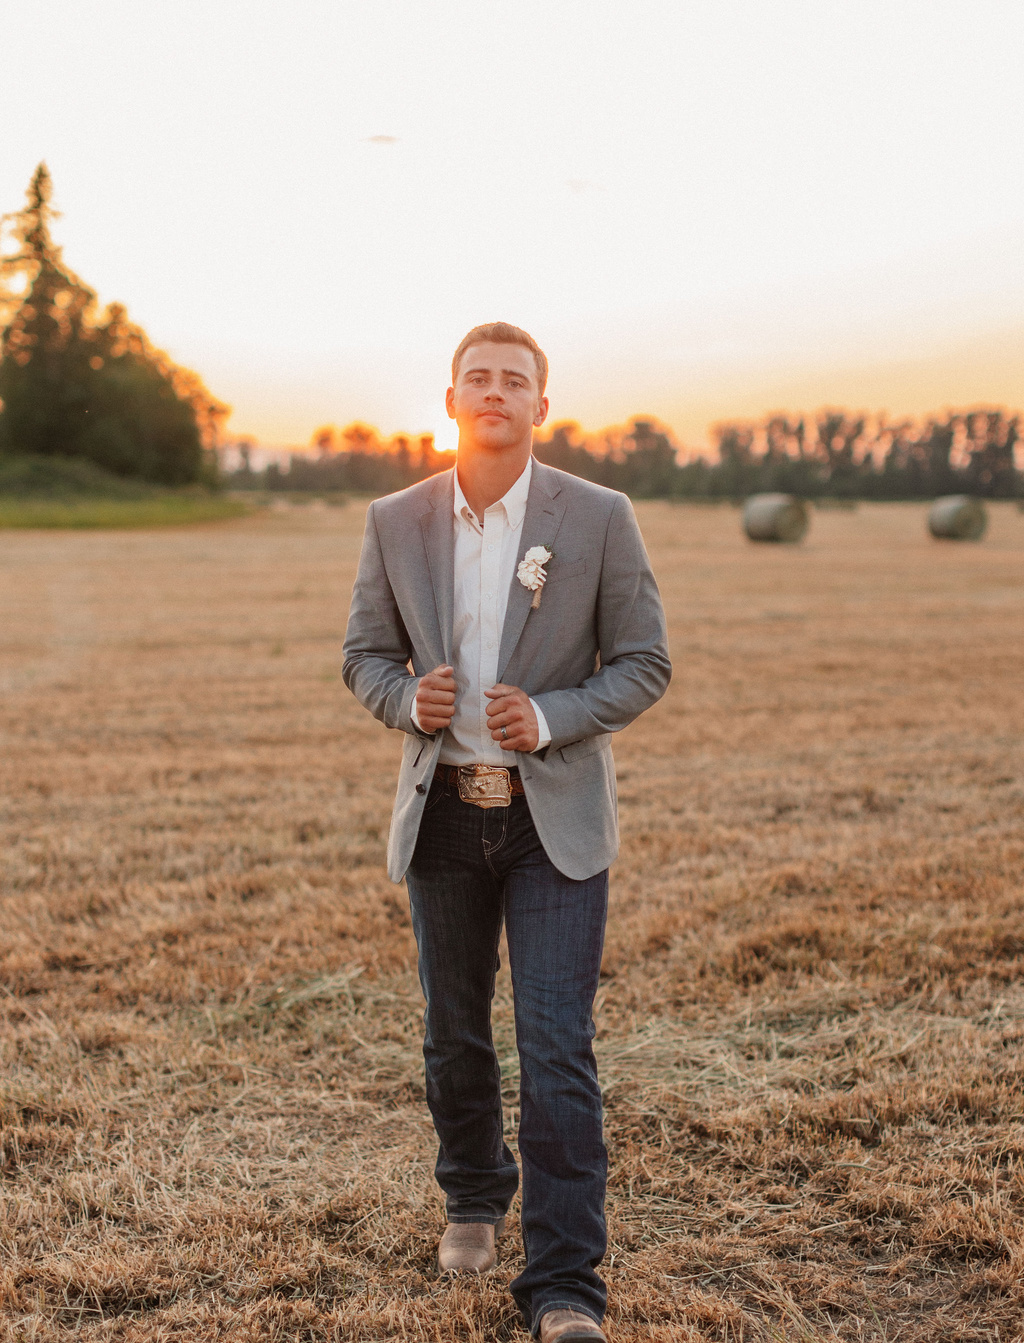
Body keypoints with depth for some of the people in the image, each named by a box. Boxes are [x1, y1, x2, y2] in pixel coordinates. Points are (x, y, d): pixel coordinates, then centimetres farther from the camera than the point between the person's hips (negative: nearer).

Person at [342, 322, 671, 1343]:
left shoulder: (599, 518, -5)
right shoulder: (396, 523, 2)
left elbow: (644, 664, -2)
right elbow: (365, 656, 9)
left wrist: (549, 718, -18)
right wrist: (409, 700, -13)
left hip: (554, 816, -3)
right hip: (443, 811, 3)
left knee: (557, 1052, -7)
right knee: (454, 1034, 17)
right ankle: (475, 1199, 43)